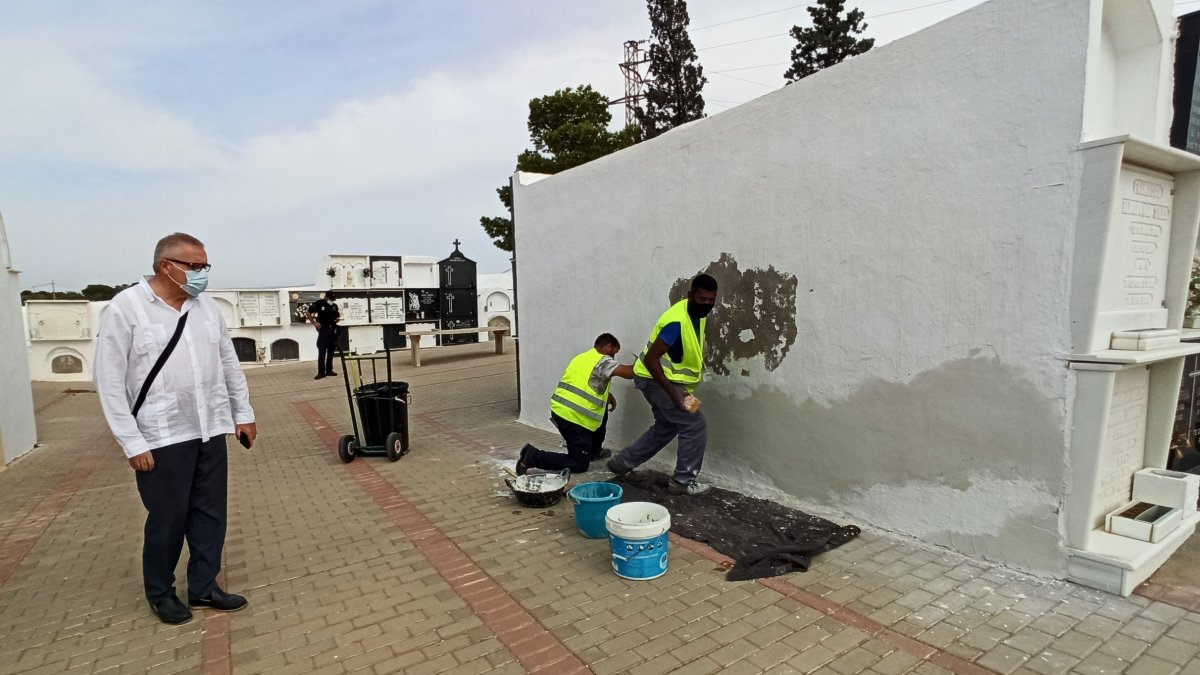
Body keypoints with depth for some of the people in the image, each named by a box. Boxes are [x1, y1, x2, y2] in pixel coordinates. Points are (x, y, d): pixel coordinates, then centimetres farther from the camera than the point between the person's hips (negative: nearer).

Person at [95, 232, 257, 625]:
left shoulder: (206, 306, 5)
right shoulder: (126, 308, -9)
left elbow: (229, 363, 12)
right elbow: (110, 382, -9)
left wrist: (244, 413, 12)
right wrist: (133, 443, -12)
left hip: (210, 431, 5)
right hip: (162, 438, -4)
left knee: (210, 513, 11)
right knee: (168, 519, 8)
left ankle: (204, 586, 28)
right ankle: (160, 592, 31)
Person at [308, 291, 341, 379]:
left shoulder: (335, 305, 11)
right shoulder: (319, 304, -4)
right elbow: (309, 313, 1)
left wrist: (338, 319, -1)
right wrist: (315, 323, -9)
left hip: (333, 330, 5)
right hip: (323, 330, -5)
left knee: (331, 351, 8)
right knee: (322, 351, -8)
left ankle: (329, 370, 16)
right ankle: (321, 372, -6)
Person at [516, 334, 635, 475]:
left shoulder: (582, 357, 19)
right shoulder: (603, 361, -7)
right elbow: (628, 372, -14)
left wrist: (608, 396, 21)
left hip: (559, 409, 9)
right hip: (573, 417, -9)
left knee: (603, 407, 27)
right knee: (579, 465, 1)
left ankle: (594, 450, 35)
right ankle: (533, 457, -8)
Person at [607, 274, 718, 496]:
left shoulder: (699, 315, 3)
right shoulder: (677, 322, -29)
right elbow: (651, 358, -30)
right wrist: (673, 392, -33)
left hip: (669, 379, 10)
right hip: (655, 379, -10)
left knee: (666, 426, 21)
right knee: (695, 426, -6)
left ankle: (623, 461, 28)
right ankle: (683, 481, 7)